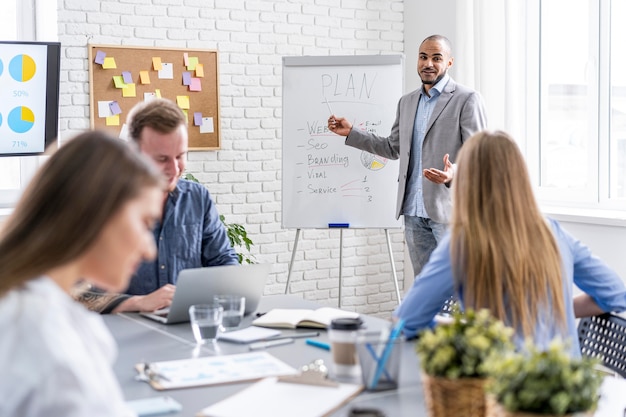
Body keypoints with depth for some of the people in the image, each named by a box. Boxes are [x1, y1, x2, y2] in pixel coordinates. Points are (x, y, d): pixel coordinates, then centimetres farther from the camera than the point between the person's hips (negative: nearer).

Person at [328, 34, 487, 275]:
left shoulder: (467, 100, -5)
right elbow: (393, 148, 23)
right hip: (414, 211, 6)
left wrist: (454, 174, -29)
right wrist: (351, 133, 17)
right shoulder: (407, 102, 16)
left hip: (450, 210, -6)